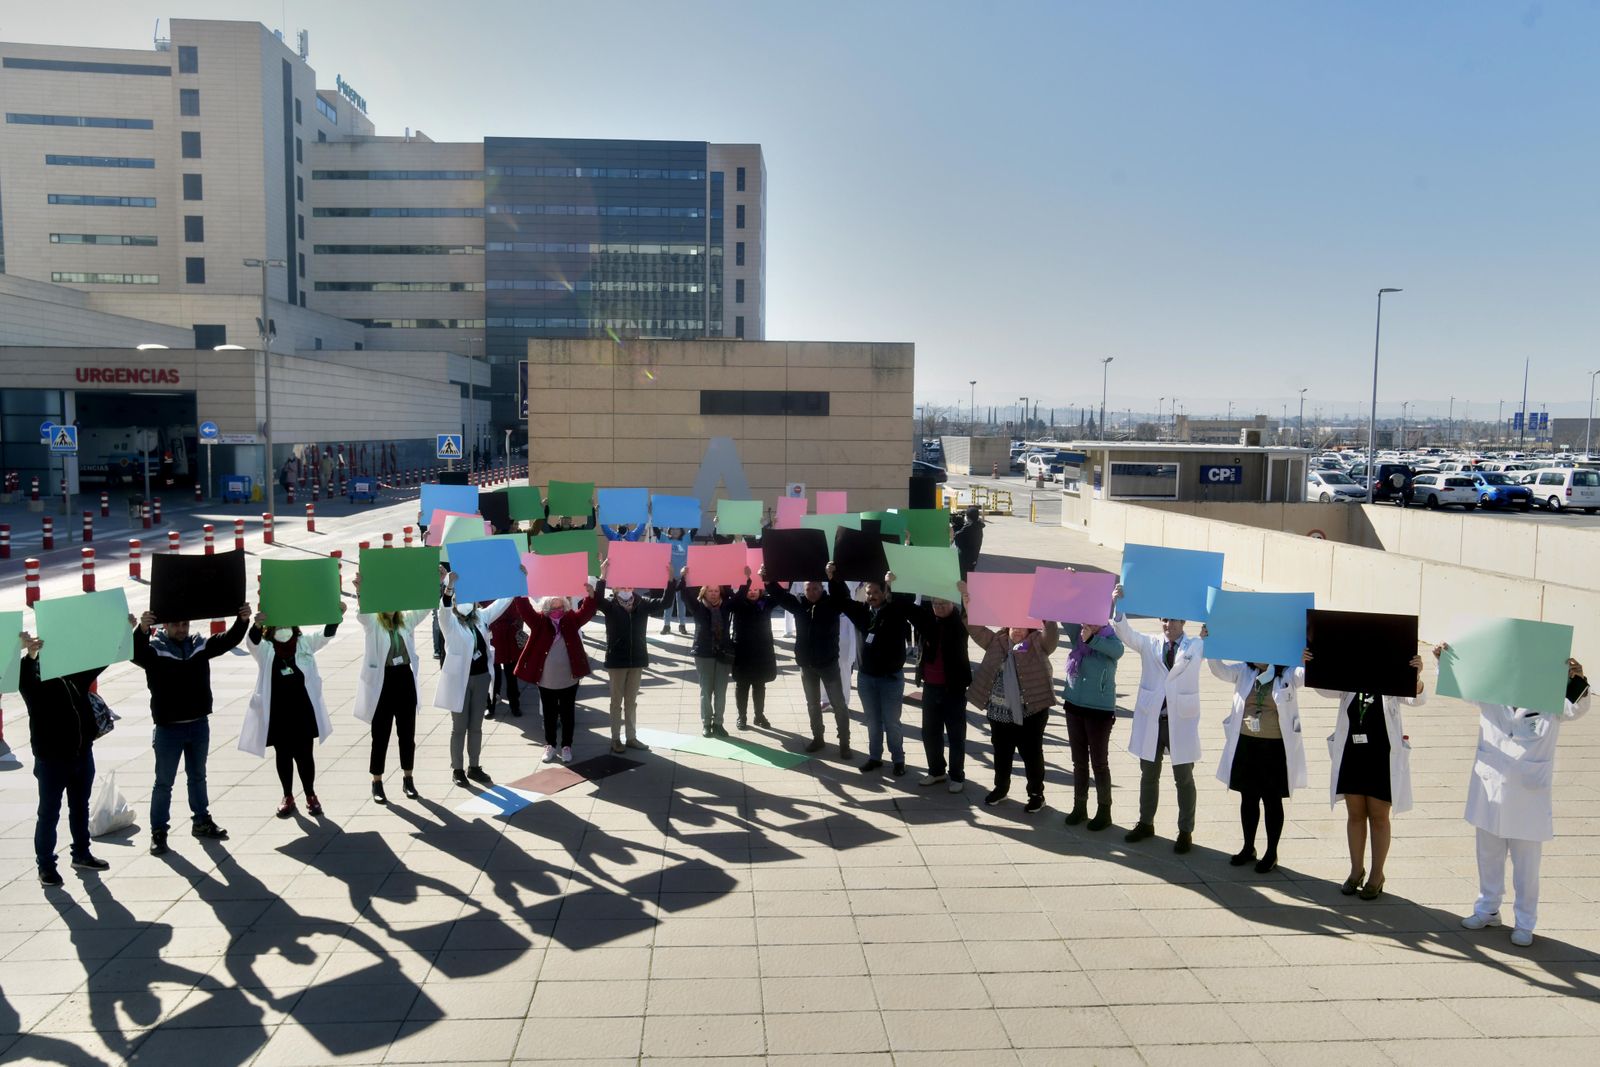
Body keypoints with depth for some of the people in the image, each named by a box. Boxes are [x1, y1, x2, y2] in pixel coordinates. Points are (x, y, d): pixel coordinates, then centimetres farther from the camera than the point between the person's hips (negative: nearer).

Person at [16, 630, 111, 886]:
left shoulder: (76, 672, 4)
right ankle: (46, 866, 15)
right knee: (49, 814, 5)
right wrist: (30, 655, -55)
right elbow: (24, 680, -34)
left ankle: (81, 854, 32)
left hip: (82, 753, 6)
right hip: (52, 759, -5)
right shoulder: (36, 676, -12)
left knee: (80, 808, 18)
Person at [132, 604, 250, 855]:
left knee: (198, 776, 19)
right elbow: (135, 653, -30)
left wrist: (242, 621, -25)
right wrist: (142, 630, -49)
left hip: (199, 724, 4)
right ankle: (158, 831, 15)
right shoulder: (154, 649, -10)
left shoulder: (200, 645, 2)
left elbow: (229, 640, -6)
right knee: (164, 782, 5)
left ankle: (202, 822, 31)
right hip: (168, 728, -4)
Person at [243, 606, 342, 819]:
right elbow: (253, 641, -22)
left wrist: (337, 614, -27)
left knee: (305, 755, 7)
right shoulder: (264, 649, -2)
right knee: (283, 756, 12)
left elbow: (326, 634, -8)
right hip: (277, 714, 0)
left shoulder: (304, 643, 3)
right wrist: (257, 625, -45)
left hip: (303, 712, 0)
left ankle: (310, 795, 23)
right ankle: (288, 797, 27)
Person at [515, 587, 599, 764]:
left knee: (567, 713, 10)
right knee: (549, 714, 13)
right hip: (546, 680, 0)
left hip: (569, 679, 0)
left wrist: (591, 593, -31)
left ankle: (566, 746, 23)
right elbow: (525, 609, -17)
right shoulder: (540, 621, -4)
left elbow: (587, 611, -13)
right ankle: (550, 745, 28)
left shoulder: (571, 620, -1)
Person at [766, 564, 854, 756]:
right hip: (806, 664, 4)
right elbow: (780, 595, -5)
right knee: (813, 704, 16)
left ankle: (844, 743, 10)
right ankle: (817, 738, 29)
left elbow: (844, 596, -28)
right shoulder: (799, 603, 1)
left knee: (838, 704, 1)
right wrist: (768, 580, -25)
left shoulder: (832, 603, -10)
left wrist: (832, 578, -46)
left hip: (829, 663, -4)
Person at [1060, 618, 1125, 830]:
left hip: (1100, 710, -4)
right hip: (1074, 706, 5)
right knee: (1079, 761, 15)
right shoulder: (1077, 636, 0)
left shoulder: (1110, 640, -11)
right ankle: (1079, 806, 26)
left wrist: (1091, 639, -44)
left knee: (1099, 762, 5)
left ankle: (1104, 811, 17)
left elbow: (1117, 650, -32)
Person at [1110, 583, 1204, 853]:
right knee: (1148, 774, 15)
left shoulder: (1197, 646, 2)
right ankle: (1146, 823, 30)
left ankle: (1186, 831, 19)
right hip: (1150, 719, 2)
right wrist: (1118, 606, -27)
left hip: (1181, 721, -2)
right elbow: (1125, 633, -10)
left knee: (1184, 778, 7)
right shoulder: (1149, 643, 3)